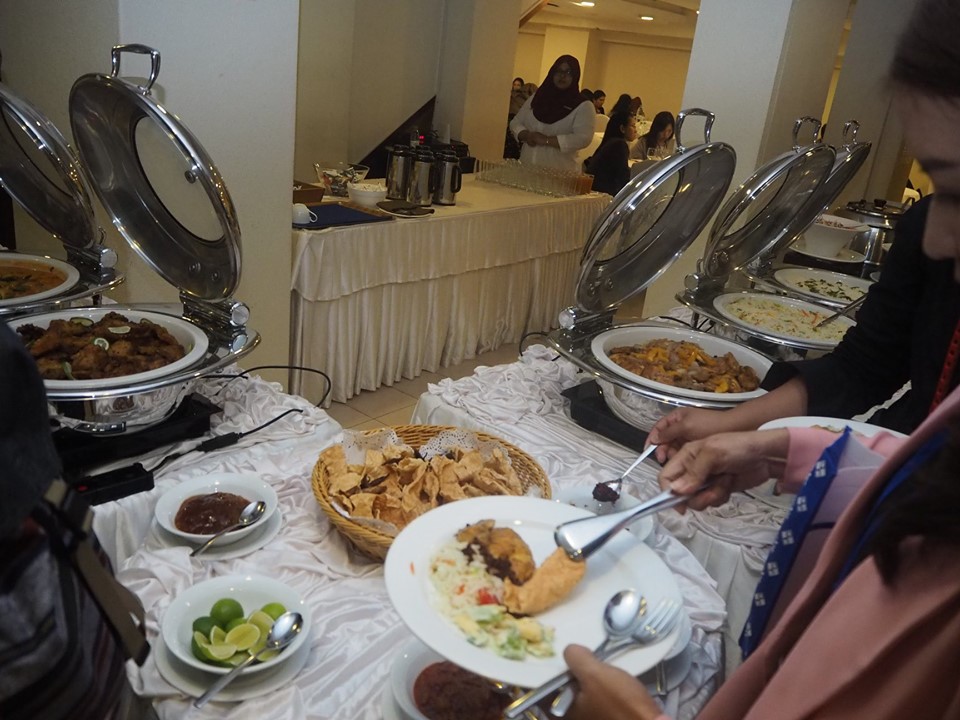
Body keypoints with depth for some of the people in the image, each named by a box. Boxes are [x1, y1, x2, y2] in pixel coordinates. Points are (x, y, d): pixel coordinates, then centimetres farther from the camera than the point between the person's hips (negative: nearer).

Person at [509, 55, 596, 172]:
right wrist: (527, 135, -9)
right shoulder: (536, 98, 14)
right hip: (527, 166, 4)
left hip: (560, 171, -3)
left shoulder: (583, 106, -2)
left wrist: (547, 140, -19)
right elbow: (515, 123, 13)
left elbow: (583, 138, -15)